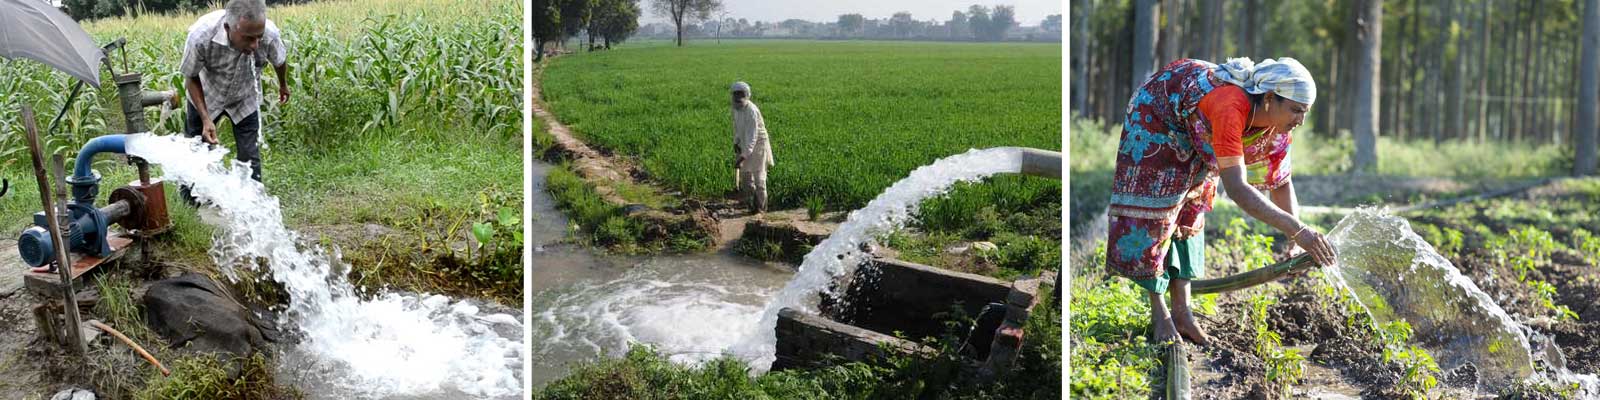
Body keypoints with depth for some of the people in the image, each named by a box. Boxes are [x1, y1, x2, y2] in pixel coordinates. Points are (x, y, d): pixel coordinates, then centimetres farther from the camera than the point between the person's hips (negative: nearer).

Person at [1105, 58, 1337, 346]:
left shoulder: (1277, 121, -22)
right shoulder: (1230, 108, -45)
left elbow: (1282, 182, -9)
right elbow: (1237, 189, -53)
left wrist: (1296, 242, -21)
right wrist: (1297, 230, -56)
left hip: (1191, 132, 7)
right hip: (1155, 114, -7)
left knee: (1189, 211, 5)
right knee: (1154, 206, -7)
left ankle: (1181, 311, 9)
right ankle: (1159, 313, 3)